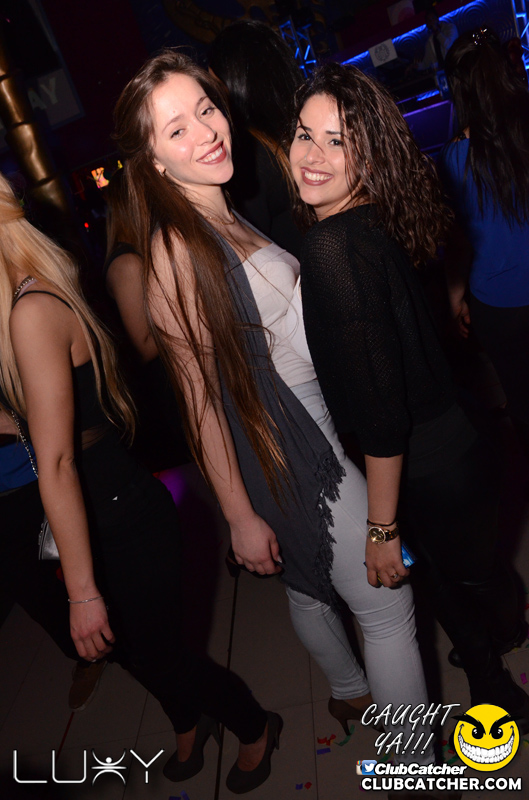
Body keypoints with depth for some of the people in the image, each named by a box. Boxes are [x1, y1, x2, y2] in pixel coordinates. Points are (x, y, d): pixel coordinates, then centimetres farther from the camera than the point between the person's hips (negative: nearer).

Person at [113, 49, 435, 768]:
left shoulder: (231, 217, 8)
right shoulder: (174, 249, -19)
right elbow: (198, 393, -19)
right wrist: (240, 515, -15)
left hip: (319, 423, 8)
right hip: (285, 449, -8)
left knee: (312, 585, 27)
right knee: (388, 604, 6)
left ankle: (352, 693, 53)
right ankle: (420, 764, 30)